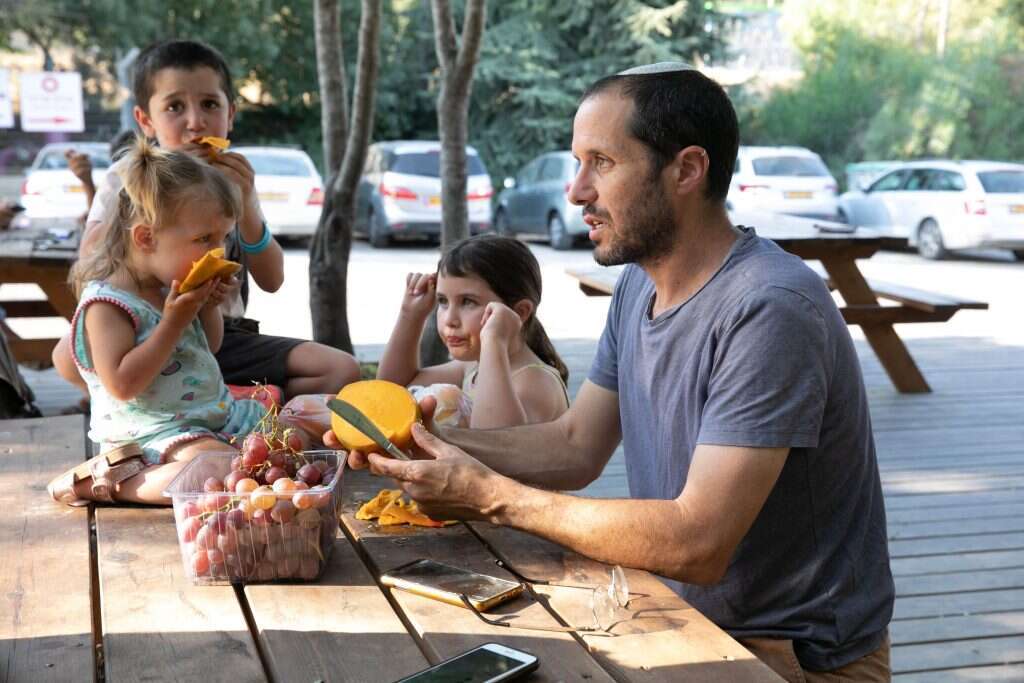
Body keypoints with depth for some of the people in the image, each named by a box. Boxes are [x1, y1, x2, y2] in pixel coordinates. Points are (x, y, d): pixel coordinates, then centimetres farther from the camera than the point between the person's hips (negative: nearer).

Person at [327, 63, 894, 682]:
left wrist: (491, 496, -23)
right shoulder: (640, 284, 4)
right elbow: (575, 446, 8)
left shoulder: (770, 310, -26)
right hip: (686, 618, 7)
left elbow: (696, 544, -29)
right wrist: (437, 442, -8)